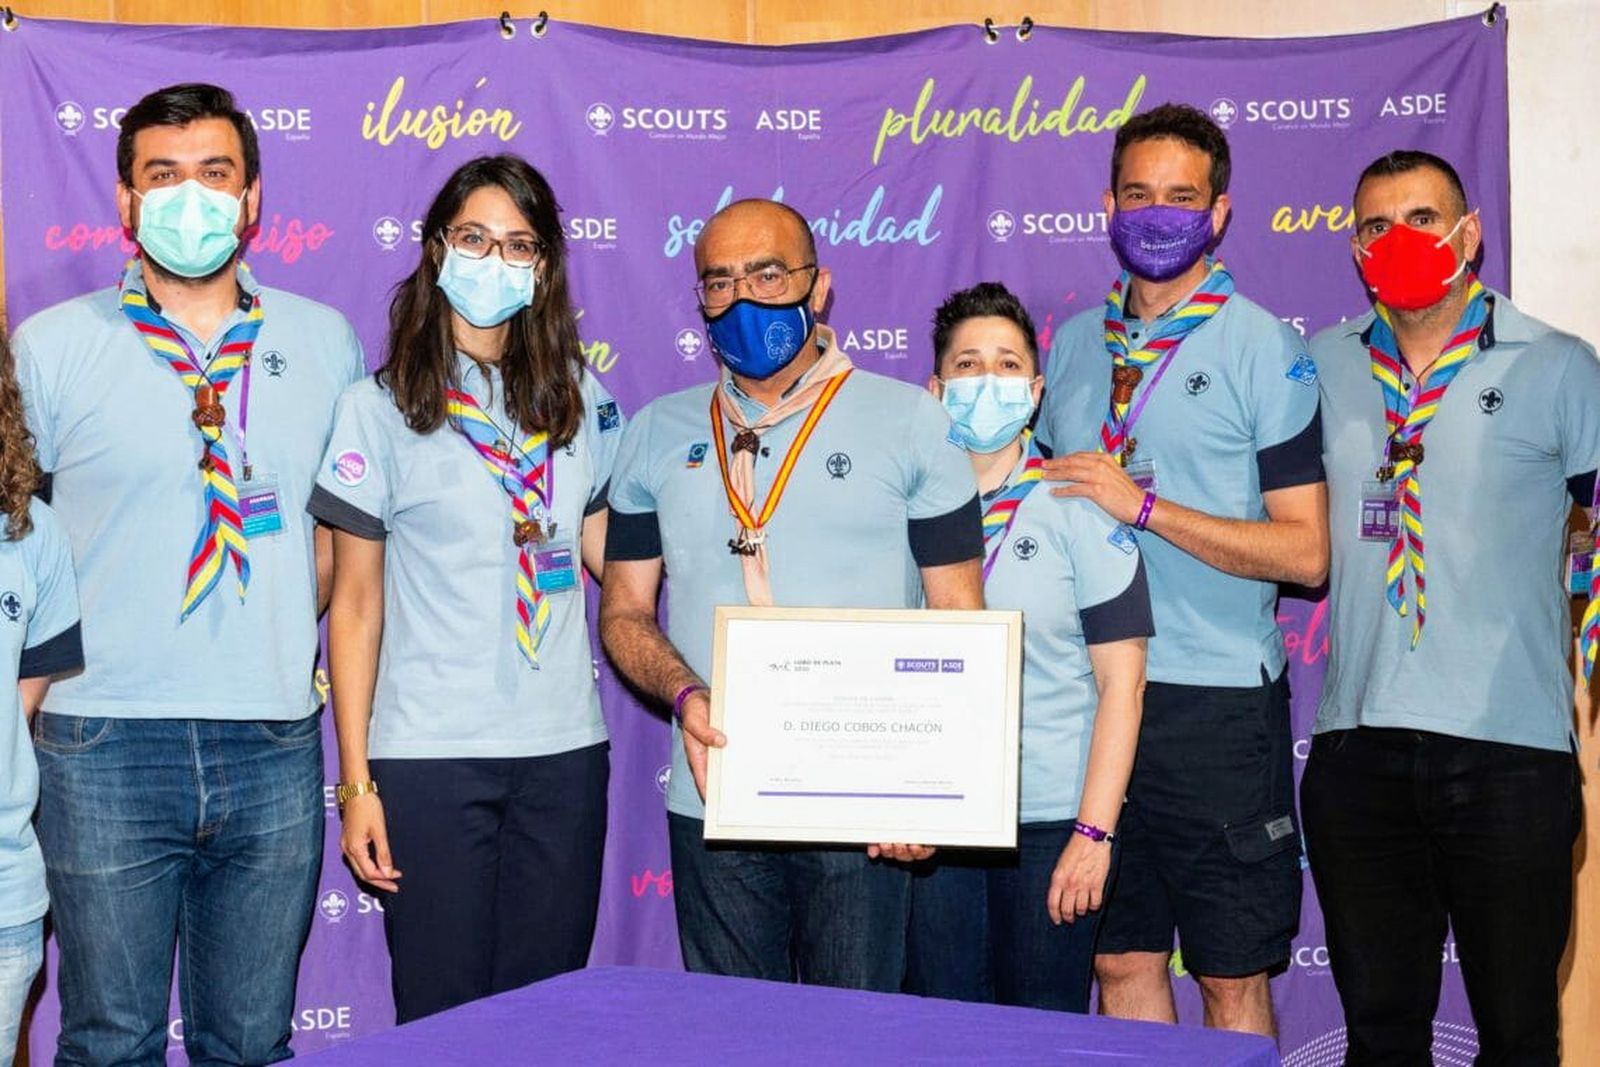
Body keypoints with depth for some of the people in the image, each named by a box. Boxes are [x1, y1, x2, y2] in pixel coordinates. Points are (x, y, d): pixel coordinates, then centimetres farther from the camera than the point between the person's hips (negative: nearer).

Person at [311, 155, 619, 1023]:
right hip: (428, 756, -3)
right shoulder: (380, 407, -1)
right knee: (443, 1013, 4)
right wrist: (354, 781, -4)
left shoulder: (581, 400, 8)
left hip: (565, 750, 3)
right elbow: (356, 605, -1)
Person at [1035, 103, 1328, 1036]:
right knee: (1121, 958, 14)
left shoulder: (1264, 348, -5)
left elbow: (1305, 552, -12)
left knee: (1232, 976, 7)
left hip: (1215, 705, -4)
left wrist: (1143, 505, -17)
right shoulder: (1071, 345, 11)